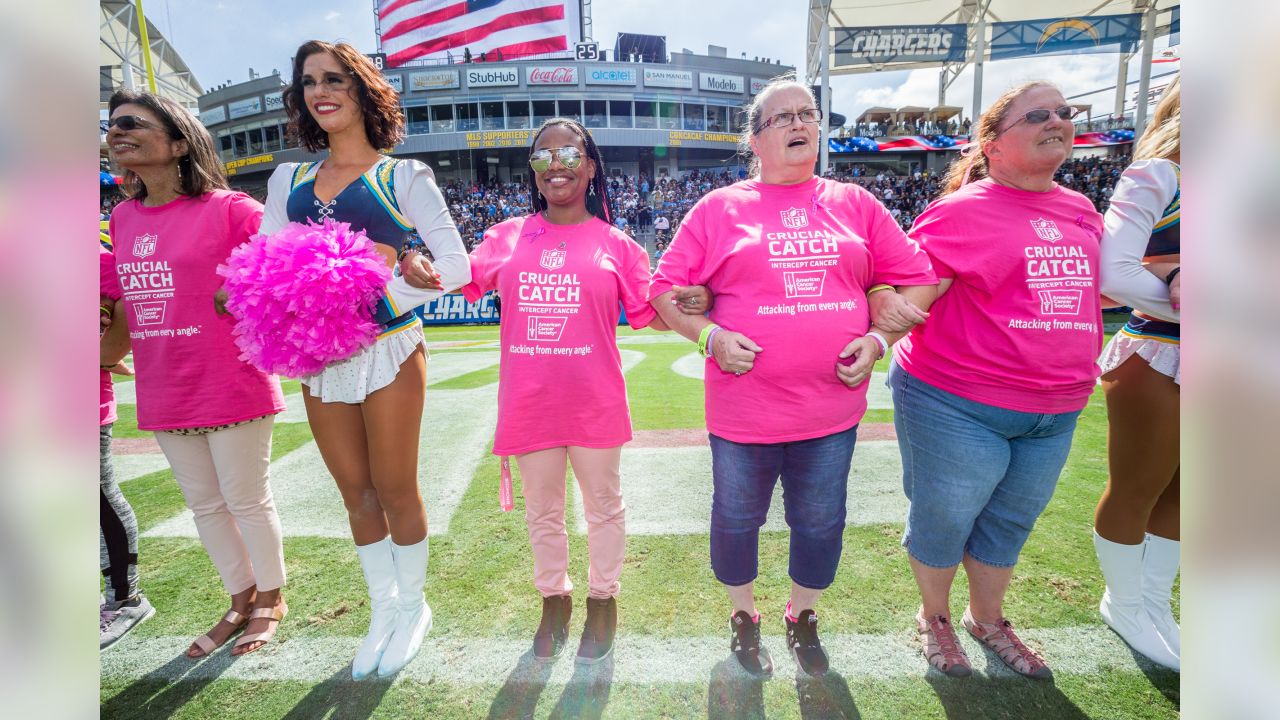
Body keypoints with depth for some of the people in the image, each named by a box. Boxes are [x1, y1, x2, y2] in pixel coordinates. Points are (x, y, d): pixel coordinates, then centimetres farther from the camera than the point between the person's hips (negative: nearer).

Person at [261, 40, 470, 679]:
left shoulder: (402, 176, 1)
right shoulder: (288, 180, 14)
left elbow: (454, 266, -7)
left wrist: (376, 289, -18)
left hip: (388, 353, -4)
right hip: (319, 362, 4)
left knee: (396, 491, 6)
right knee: (357, 495, 14)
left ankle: (413, 607, 30)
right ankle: (383, 610, 33)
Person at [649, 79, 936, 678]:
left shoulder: (855, 204, 8)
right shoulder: (719, 208, 1)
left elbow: (916, 278, 11)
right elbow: (665, 288, 1)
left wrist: (876, 339, -4)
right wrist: (709, 335, -15)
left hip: (833, 407, 2)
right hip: (744, 408, -2)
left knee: (820, 522, 17)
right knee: (737, 519, 15)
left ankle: (802, 617, 46)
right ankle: (743, 617, 43)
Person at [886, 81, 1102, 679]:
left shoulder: (1081, 212, 11)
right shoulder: (962, 211, -10)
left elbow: (1095, 287, 26)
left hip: (1056, 413, 7)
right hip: (957, 406, -6)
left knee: (1009, 524, 21)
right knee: (943, 521, 9)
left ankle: (987, 619, 45)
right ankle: (933, 617, 36)